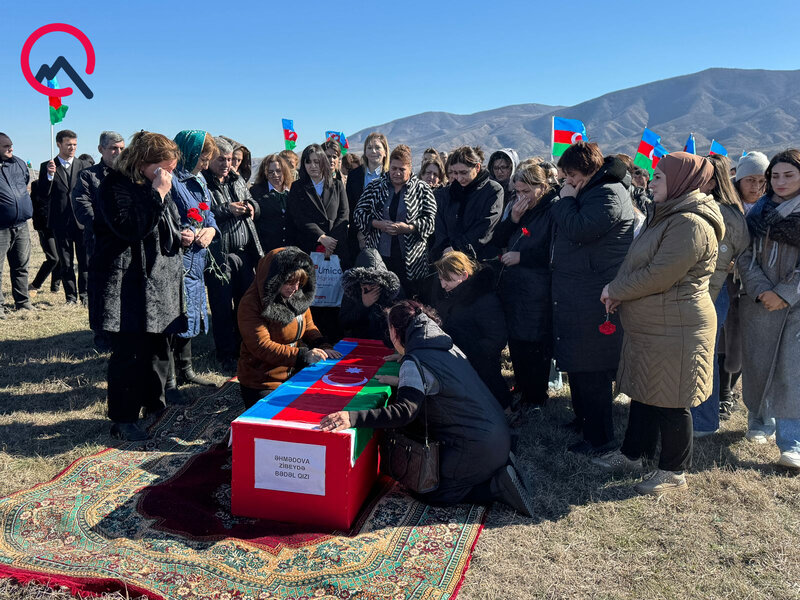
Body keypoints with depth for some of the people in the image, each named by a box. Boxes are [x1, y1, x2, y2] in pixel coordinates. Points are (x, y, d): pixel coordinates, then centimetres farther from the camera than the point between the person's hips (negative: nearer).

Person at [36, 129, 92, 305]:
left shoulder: (83, 166, 8)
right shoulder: (47, 167, 5)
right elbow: (43, 196, -1)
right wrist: (50, 175, -15)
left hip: (82, 220, 0)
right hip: (61, 222, 0)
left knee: (85, 261, 0)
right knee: (65, 262, 6)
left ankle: (85, 294, 12)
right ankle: (70, 296, 14)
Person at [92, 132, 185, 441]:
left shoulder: (160, 187, 14)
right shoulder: (114, 186, -11)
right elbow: (131, 227, -25)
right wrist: (156, 194, -23)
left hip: (160, 281, 8)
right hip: (128, 285, -8)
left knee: (158, 348, 14)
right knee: (129, 351, -4)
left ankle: (154, 404, 32)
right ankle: (124, 418, 9)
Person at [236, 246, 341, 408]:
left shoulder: (298, 296, -1)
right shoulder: (251, 303, -21)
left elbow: (309, 326, 11)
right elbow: (261, 346, -27)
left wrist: (322, 346, -9)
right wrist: (302, 355, -33)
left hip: (292, 377, 6)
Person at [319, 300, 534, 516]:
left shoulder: (415, 362, -18)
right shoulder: (447, 346, 9)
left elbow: (405, 411, -31)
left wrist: (352, 417, -38)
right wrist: (402, 381, 27)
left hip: (476, 445, -9)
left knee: (427, 492, 5)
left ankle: (498, 485, -3)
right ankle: (500, 465, 14)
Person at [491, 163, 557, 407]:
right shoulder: (518, 208, 13)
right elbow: (498, 241, 10)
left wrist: (522, 256, -13)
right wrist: (512, 219, -5)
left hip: (537, 294, -7)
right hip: (512, 290, 8)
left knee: (535, 348, 0)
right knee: (516, 343, 15)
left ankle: (536, 400, 15)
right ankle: (521, 393, 30)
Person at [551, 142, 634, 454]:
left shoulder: (608, 195, -15)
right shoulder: (592, 191, 17)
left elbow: (578, 231, -23)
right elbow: (569, 231, 19)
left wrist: (567, 200, -12)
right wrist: (567, 201, 5)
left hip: (592, 296, -11)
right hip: (576, 292, 11)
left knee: (590, 369, -4)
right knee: (578, 362, 19)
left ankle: (599, 438, 7)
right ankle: (584, 419, 35)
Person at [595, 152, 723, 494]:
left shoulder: (691, 224, -20)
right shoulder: (670, 217, 15)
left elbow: (658, 275, -24)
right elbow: (641, 265, 16)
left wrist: (614, 290, -11)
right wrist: (619, 292, -1)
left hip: (674, 331, -10)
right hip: (650, 326, 10)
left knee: (670, 402, 2)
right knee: (643, 392, 18)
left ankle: (674, 472, 17)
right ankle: (632, 454, 32)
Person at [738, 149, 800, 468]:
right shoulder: (758, 211, 10)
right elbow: (746, 256, 4)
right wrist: (760, 291, -10)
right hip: (758, 301, 3)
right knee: (757, 364, 9)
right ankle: (760, 422, 27)